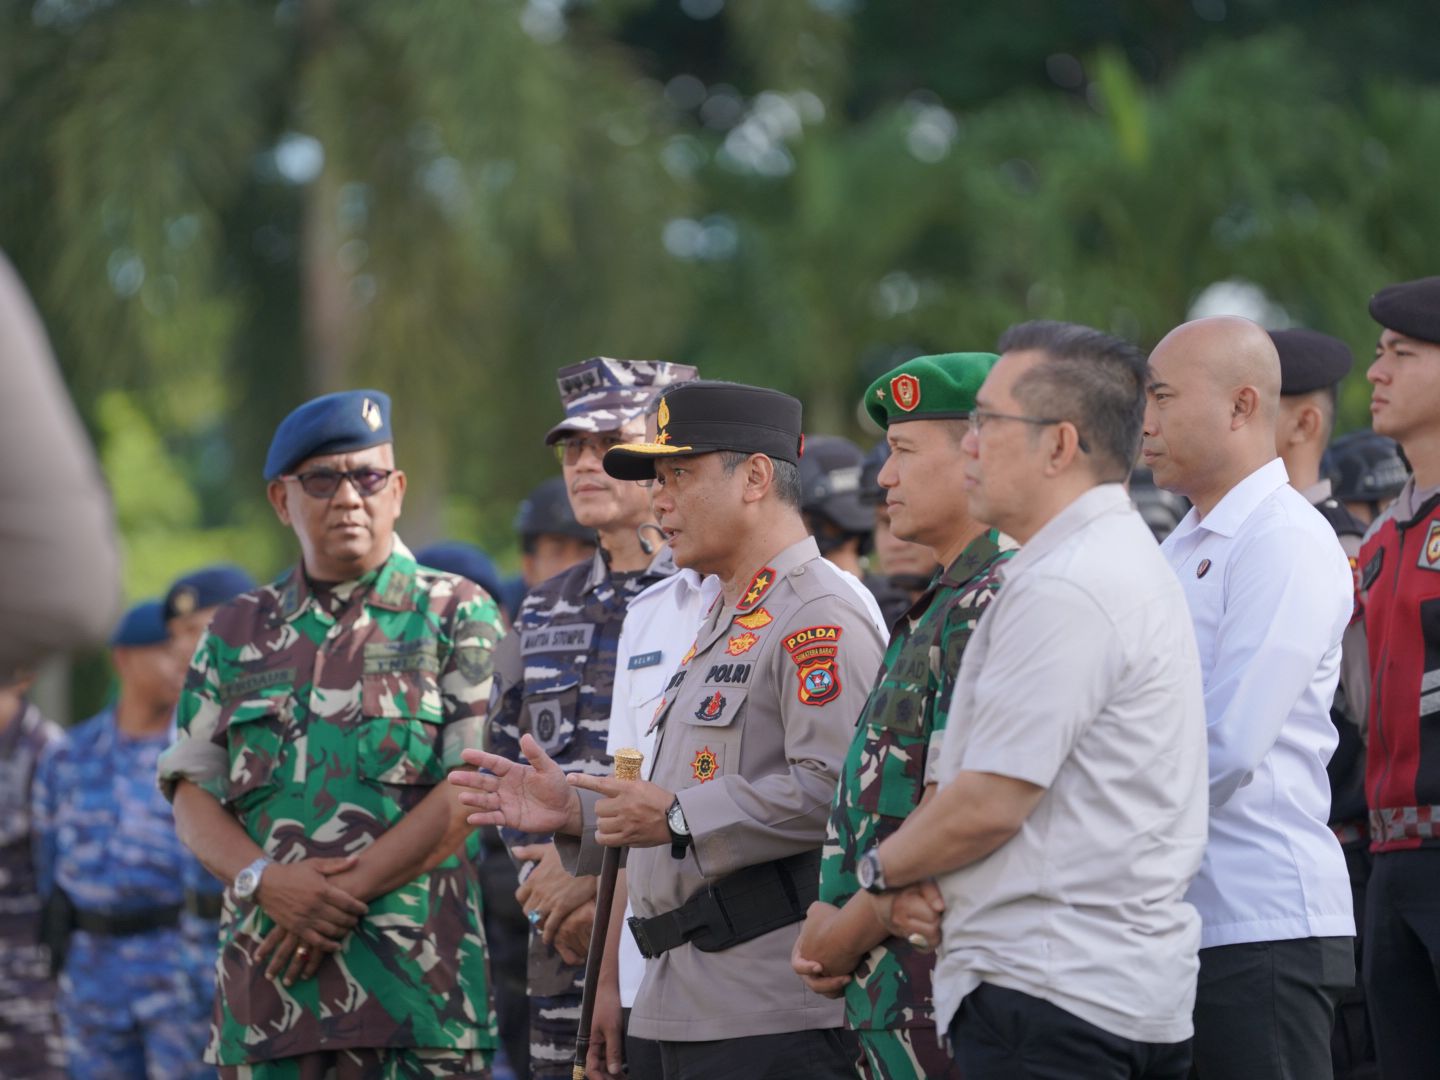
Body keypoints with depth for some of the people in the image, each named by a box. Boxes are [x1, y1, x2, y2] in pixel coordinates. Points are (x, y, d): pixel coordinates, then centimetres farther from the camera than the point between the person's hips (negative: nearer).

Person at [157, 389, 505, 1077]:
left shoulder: (456, 616, 5)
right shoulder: (238, 632, 17)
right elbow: (191, 793, 11)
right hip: (266, 983, 3)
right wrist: (265, 879, -9)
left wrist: (349, 892, -12)